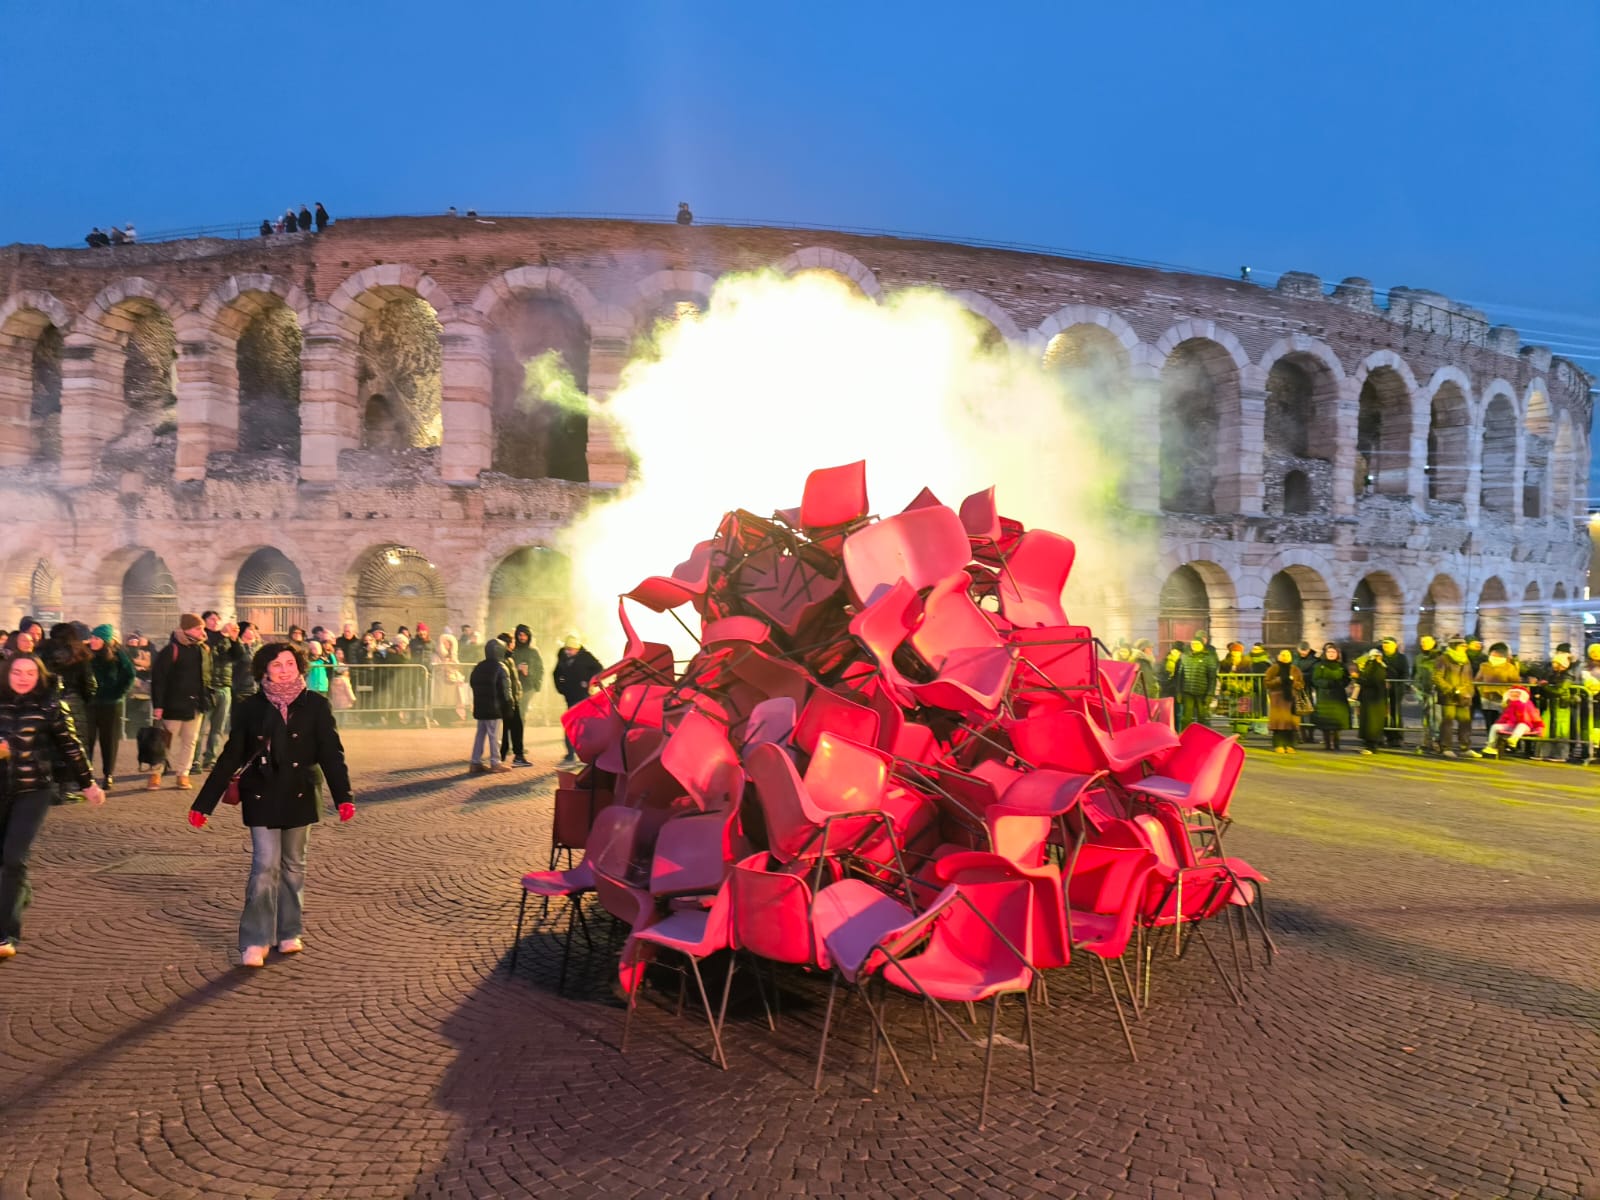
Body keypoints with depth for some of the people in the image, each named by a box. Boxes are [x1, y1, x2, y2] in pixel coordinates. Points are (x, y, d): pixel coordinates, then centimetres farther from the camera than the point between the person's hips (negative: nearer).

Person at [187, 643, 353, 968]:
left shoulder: (315, 706, -4)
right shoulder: (250, 709, -2)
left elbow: (331, 753, -7)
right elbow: (230, 758, 3)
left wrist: (343, 796, -18)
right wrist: (203, 804, 1)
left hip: (299, 798, 1)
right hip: (262, 799, -1)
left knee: (294, 867, 12)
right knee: (265, 866, -6)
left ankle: (290, 932, 25)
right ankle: (255, 941, 3)